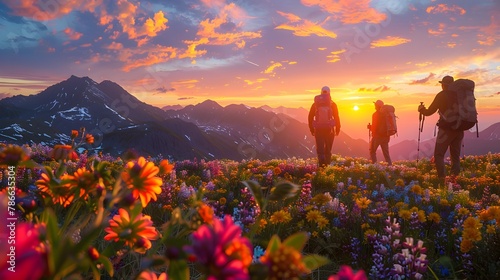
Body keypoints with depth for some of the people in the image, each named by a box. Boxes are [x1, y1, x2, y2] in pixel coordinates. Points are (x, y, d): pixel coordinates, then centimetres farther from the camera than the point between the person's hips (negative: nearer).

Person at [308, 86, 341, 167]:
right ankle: (327, 165, 17)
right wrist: (338, 129, 7)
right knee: (328, 149, 13)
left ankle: (321, 163, -23)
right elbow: (336, 117, -1)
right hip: (329, 129, 0)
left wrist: (311, 129, 14)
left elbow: (310, 117, 6)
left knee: (320, 148, 0)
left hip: (318, 129, 0)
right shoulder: (332, 104, 2)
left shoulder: (315, 104, 6)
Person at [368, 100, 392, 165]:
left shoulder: (375, 114, -11)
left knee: (372, 151, 6)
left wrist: (370, 127, 4)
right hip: (386, 136, 6)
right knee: (386, 152, 11)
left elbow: (374, 126, -15)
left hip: (377, 135, -6)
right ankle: (390, 165, 3)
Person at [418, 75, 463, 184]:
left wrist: (421, 109, 17)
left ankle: (442, 180, -13)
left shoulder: (442, 95, -4)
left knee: (439, 155, -1)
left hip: (446, 129, -5)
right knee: (455, 156, 12)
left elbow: (429, 112, -2)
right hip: (459, 129, 5)